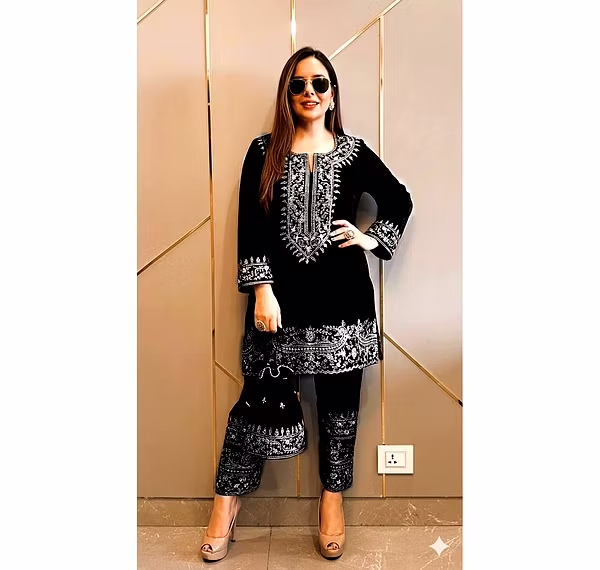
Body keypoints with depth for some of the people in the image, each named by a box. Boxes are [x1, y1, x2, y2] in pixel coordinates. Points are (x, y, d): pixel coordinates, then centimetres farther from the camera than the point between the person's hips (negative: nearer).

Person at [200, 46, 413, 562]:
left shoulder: (354, 152, 8)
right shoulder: (264, 151, 4)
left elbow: (400, 200, 20)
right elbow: (251, 226, -2)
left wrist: (373, 238, 4)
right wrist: (262, 291, -10)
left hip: (343, 299, 2)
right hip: (282, 299, -1)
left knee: (340, 401, 9)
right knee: (263, 399, 1)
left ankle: (333, 498, 29)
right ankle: (227, 501, 22)